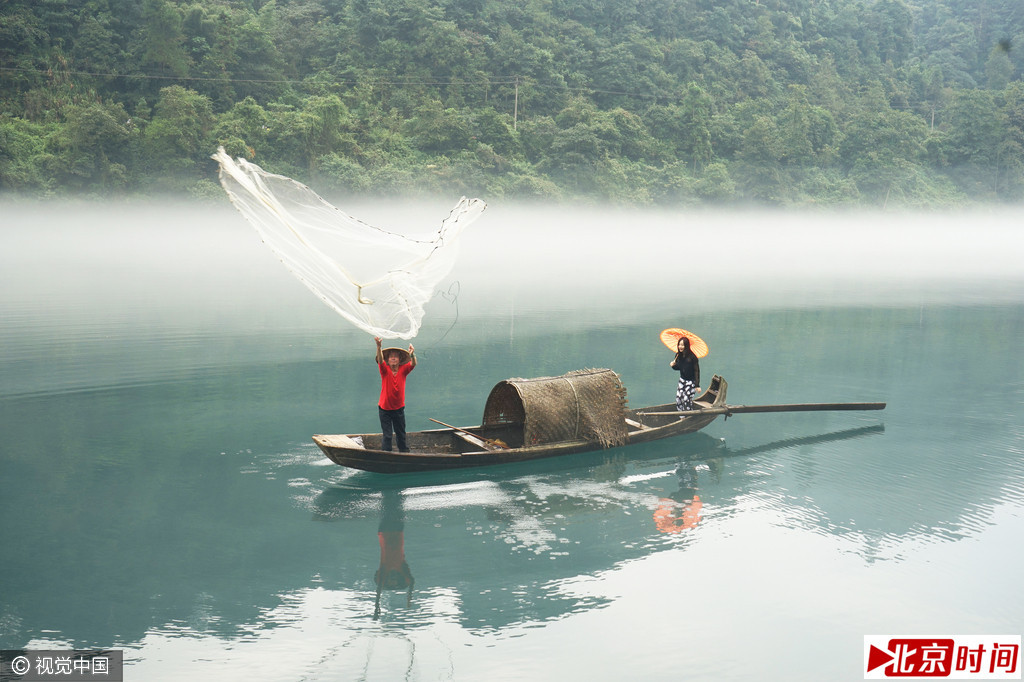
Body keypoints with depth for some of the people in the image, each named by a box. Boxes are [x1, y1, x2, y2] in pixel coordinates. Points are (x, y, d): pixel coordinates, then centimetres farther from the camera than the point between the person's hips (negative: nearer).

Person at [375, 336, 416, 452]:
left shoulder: (403, 370, -6)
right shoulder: (385, 370, -10)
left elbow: (413, 364, -24)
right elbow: (380, 360, -28)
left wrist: (412, 355, -47)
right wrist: (379, 347, -47)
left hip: (399, 408, 2)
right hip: (384, 408, -2)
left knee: (401, 434, 15)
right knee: (386, 435, 0)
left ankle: (404, 452, 27)